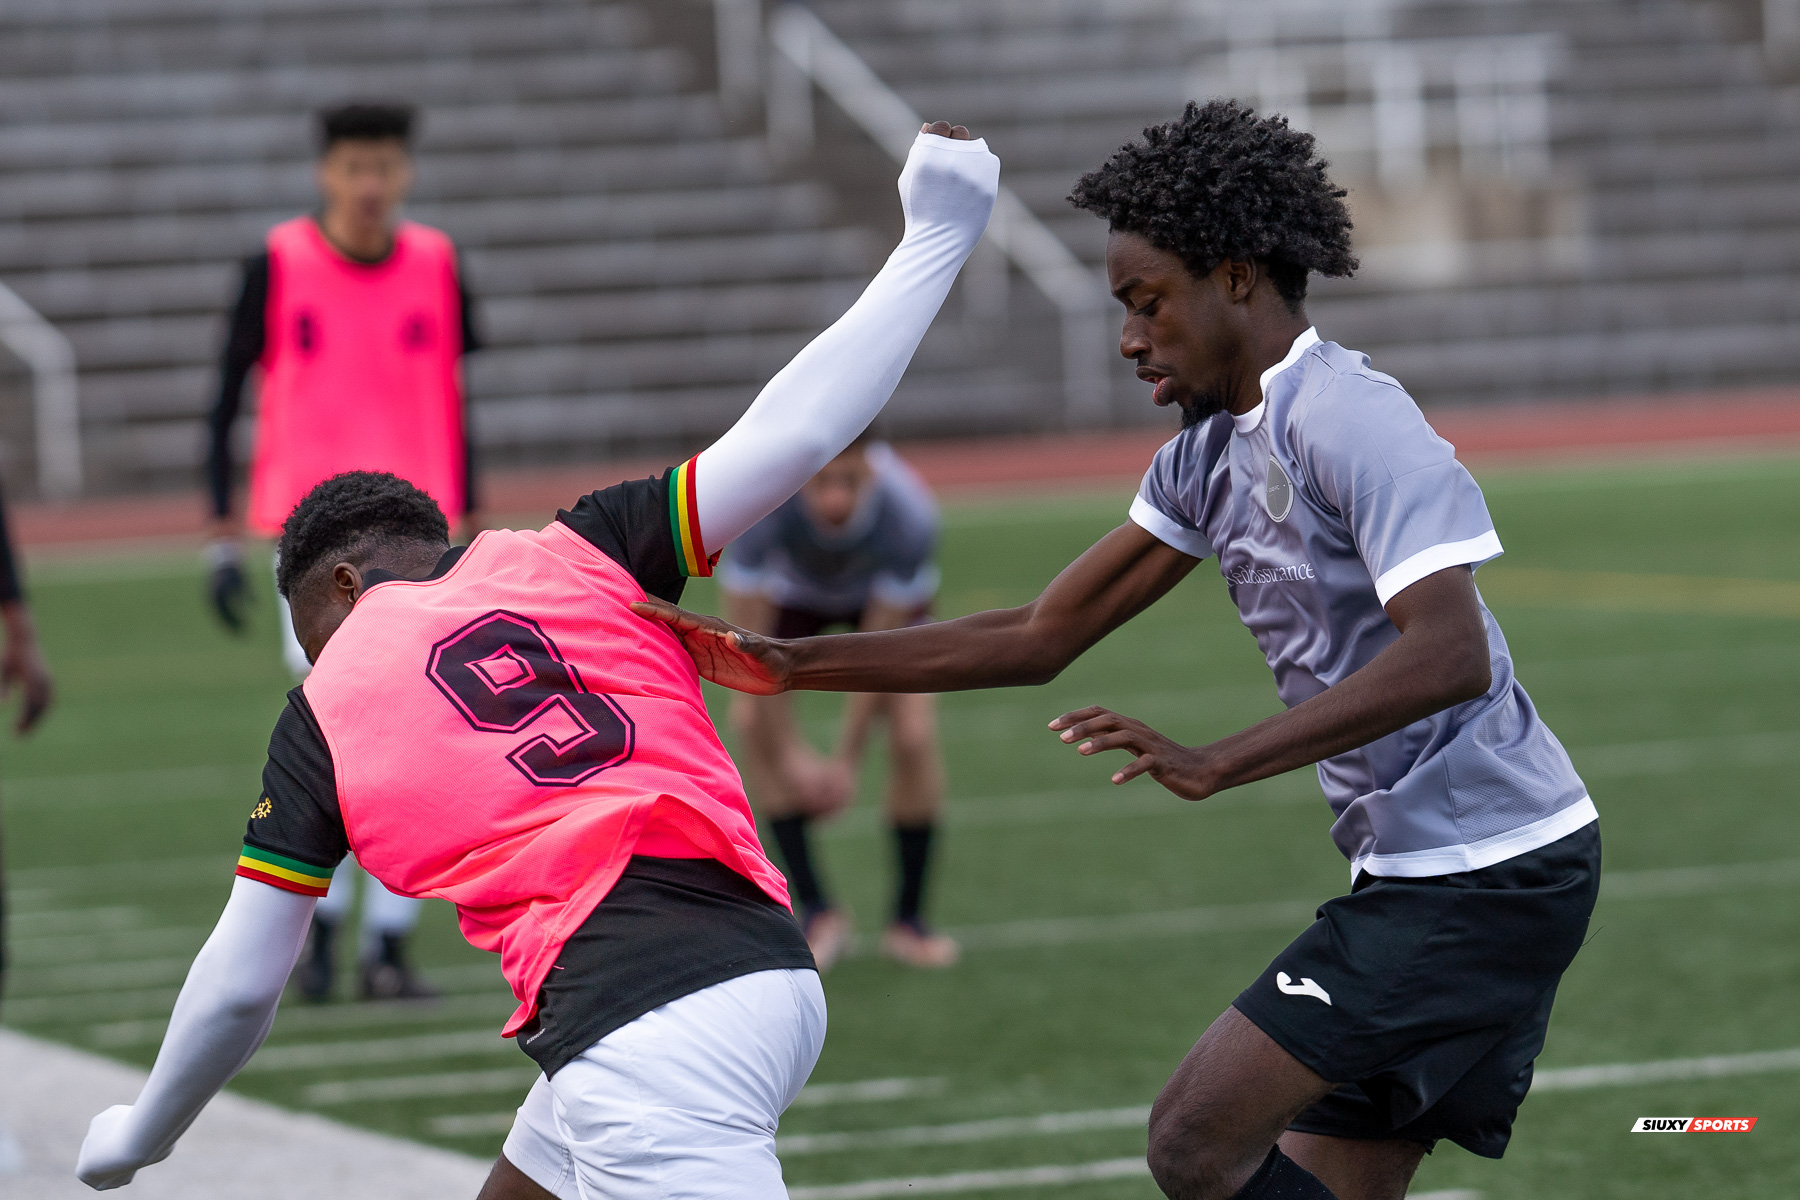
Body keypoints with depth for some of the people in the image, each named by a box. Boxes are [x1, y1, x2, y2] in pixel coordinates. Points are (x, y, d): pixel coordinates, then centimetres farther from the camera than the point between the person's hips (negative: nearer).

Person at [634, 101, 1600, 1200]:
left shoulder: (1346, 417, -15)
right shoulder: (1211, 449, 15)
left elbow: (1450, 656, -27)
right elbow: (1041, 637, 18)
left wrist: (1215, 765, -32)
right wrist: (790, 665, 11)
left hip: (1485, 871, -10)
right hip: (1419, 869, 10)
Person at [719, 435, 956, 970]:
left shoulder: (910, 514, -40)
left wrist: (847, 759, -25)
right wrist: (790, 754, -31)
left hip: (881, 592, -1)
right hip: (791, 587, 1)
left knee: (914, 734, -18)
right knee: (753, 723, -19)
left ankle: (908, 920, 0)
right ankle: (815, 912, -8)